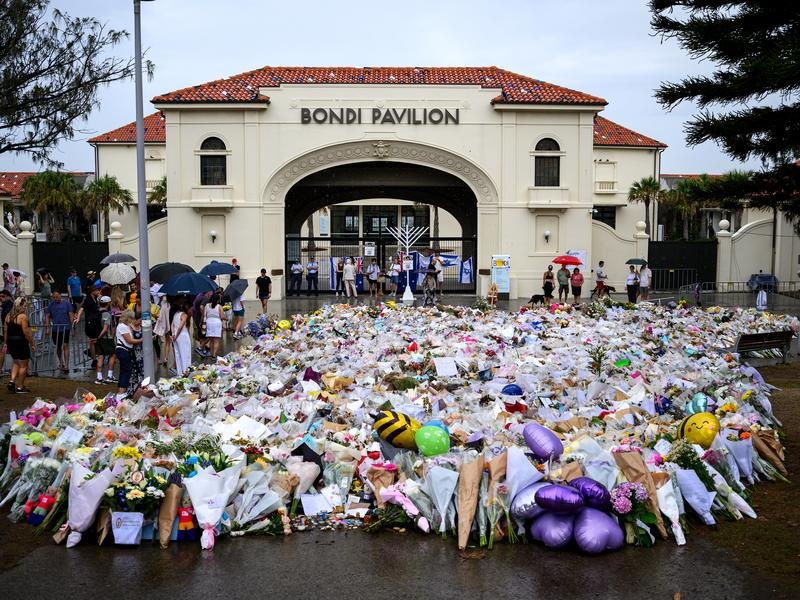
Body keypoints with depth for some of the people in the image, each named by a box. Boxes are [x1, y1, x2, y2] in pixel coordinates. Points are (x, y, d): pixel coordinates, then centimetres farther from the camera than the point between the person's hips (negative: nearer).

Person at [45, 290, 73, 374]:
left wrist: (72, 325, -8)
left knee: (65, 346, -10)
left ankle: (66, 366, -10)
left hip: (65, 328, -4)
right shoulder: (51, 304, 7)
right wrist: (47, 323, -7)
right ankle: (61, 363, 35)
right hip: (55, 329, 4)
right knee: (58, 347, 15)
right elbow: (47, 315, 8)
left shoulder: (66, 303, -1)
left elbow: (70, 314, -1)